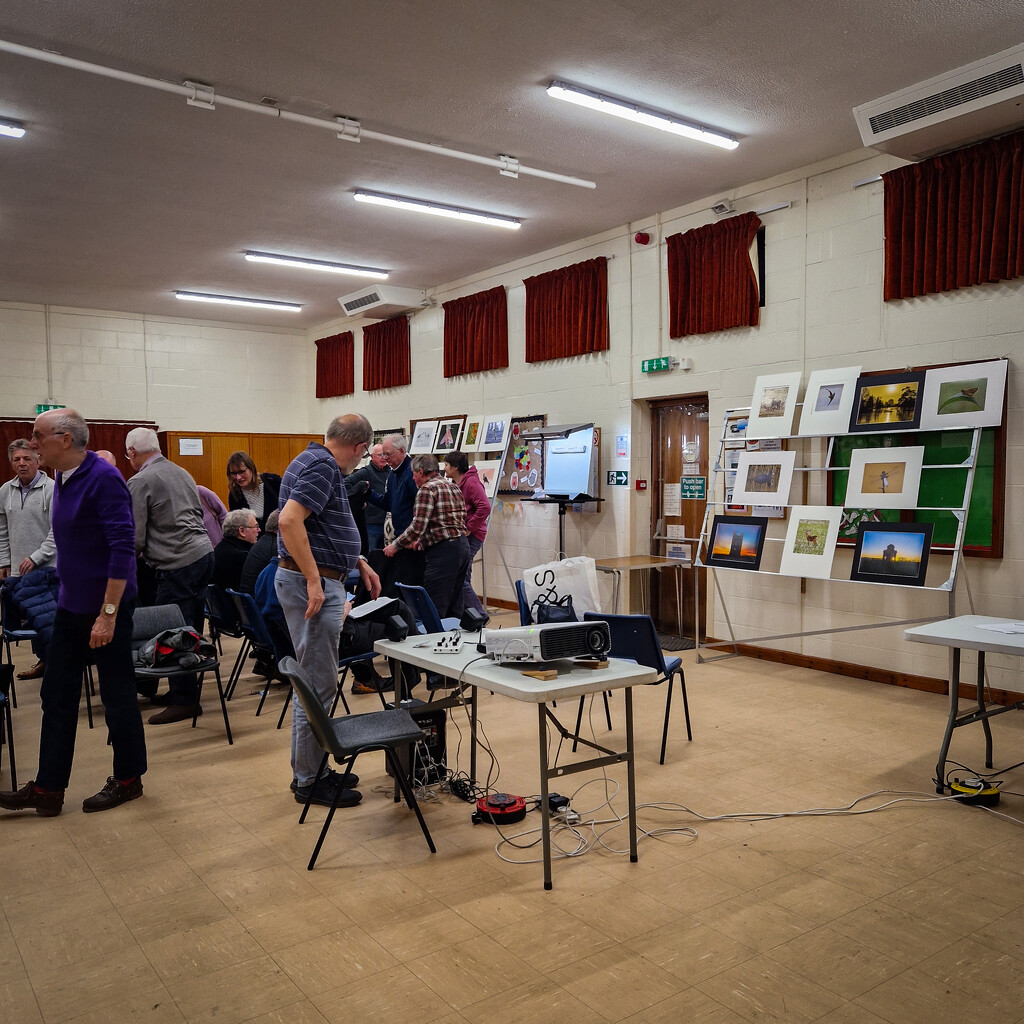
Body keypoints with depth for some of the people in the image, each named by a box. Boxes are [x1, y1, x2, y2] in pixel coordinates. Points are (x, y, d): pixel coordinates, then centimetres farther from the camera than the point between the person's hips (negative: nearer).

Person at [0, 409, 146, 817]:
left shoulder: (103, 478, -18)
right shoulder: (64, 480, 9)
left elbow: (123, 547, -23)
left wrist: (108, 613, -24)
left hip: (105, 606, -9)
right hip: (71, 606, 9)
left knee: (117, 695, 5)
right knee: (57, 694, 11)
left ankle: (128, 779, 21)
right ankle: (48, 789, 21)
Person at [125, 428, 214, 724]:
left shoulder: (140, 482, -7)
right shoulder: (181, 472, 16)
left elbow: (135, 538, -7)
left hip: (177, 564, -8)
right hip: (203, 552, 8)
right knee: (191, 631, 14)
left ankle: (184, 701, 3)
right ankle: (182, 691, 24)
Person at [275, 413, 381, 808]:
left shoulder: (315, 461, 16)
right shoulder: (323, 467, -16)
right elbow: (289, 521, -28)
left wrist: (359, 563, 24)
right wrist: (314, 580, -26)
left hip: (317, 581, 11)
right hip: (313, 584, -11)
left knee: (313, 679, 17)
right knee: (319, 684, -2)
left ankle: (309, 768, 28)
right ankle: (309, 780, 9)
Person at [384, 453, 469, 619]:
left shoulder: (427, 489, -9)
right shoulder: (452, 486, 18)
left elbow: (418, 526, -16)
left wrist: (395, 546, -4)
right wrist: (424, 540, 23)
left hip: (443, 549, -9)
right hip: (462, 545, 9)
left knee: (435, 607, -8)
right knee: (454, 606, 14)